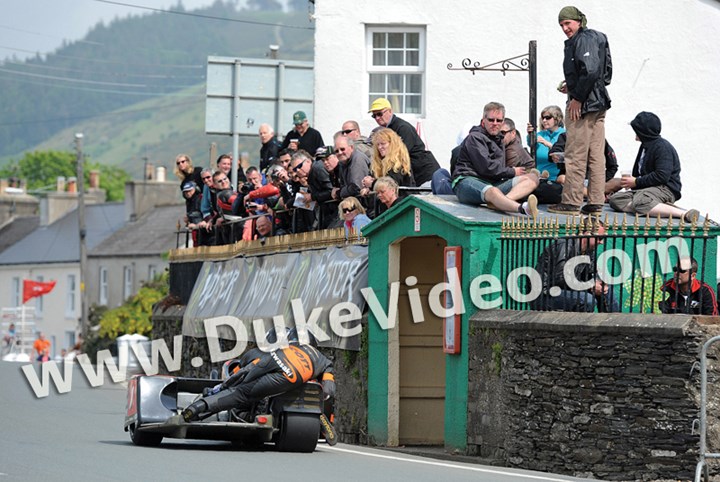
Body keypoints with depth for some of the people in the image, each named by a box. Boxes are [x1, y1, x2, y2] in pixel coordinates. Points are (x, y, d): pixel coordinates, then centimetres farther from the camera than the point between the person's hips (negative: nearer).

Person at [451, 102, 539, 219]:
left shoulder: (498, 139, 27)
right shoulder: (474, 138, 0)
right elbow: (486, 167, -10)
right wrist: (512, 172, 0)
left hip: (493, 183, 8)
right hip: (467, 181, -8)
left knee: (532, 178, -11)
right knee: (492, 192, -41)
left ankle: (497, 202, -44)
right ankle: (523, 209, -75)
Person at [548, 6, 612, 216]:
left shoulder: (583, 40, -12)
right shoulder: (597, 39, 17)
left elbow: (590, 71, -24)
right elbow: (606, 74, 20)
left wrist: (577, 98, -18)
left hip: (582, 105, -10)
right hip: (598, 104, 10)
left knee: (575, 156, -5)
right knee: (596, 156, 8)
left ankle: (571, 202, -4)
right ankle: (596, 203, 9)